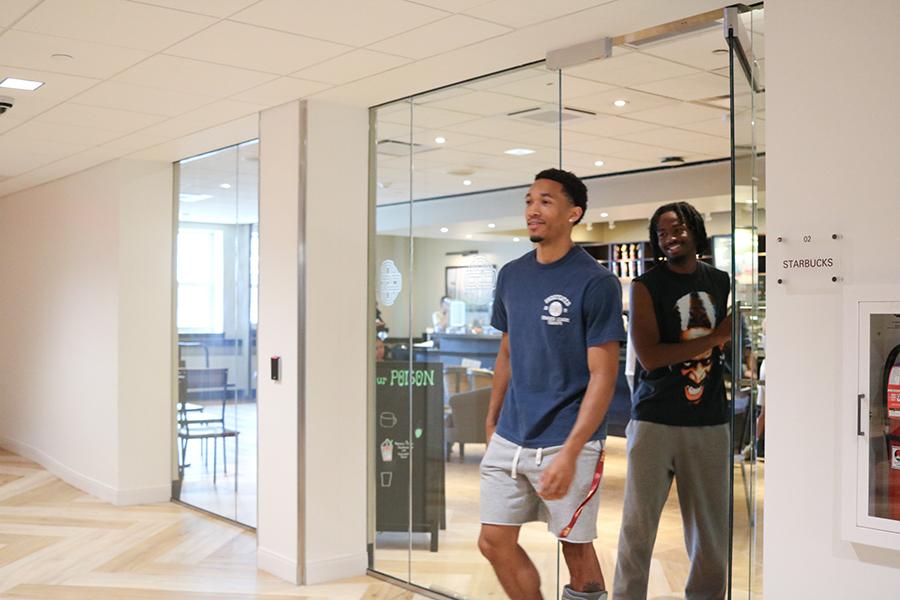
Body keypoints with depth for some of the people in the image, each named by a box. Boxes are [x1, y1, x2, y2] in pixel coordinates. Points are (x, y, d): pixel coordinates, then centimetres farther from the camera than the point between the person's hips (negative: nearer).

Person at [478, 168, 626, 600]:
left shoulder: (596, 282, -12)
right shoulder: (511, 276, 7)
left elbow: (602, 376, -14)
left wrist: (568, 453, -20)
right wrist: (492, 421, 12)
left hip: (567, 443, -6)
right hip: (509, 439, 6)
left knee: (575, 544, 7)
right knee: (494, 543, 8)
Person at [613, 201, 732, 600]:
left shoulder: (722, 283, 10)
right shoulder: (646, 286, -2)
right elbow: (649, 357, -12)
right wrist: (717, 337, -10)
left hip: (711, 422, 3)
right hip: (655, 421, -3)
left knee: (712, 529, 7)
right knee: (638, 526, -1)